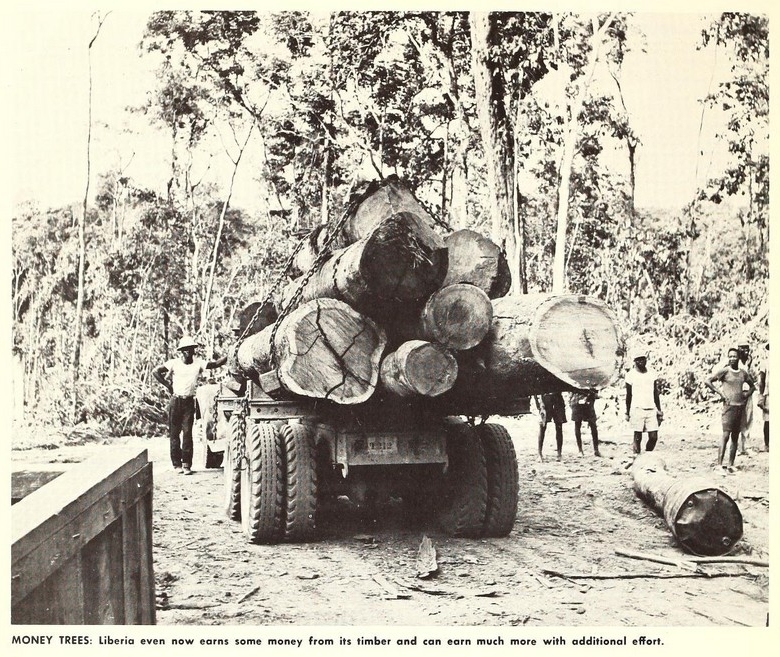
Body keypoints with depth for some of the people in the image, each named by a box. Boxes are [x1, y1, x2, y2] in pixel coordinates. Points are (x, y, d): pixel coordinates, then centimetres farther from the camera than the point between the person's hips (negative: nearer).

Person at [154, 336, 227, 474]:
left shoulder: (198, 363, 2)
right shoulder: (174, 363, -1)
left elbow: (216, 364, -4)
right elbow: (156, 371, 2)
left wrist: (227, 356, -21)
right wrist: (168, 385, -1)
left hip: (189, 402, 0)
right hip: (175, 401, 0)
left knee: (187, 433, -3)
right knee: (174, 433, 4)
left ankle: (187, 464, 1)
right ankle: (176, 464, 11)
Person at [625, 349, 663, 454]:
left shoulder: (652, 374, 12)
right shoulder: (631, 375, 1)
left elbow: (656, 394, 15)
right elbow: (628, 395, 5)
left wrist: (659, 411, 11)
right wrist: (627, 412, 3)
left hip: (651, 410, 3)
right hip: (637, 409, -3)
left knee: (653, 437, -1)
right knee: (637, 437, -3)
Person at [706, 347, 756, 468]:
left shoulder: (743, 373, 11)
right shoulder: (724, 371, -5)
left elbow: (752, 385, 27)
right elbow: (708, 381, -10)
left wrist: (747, 394, 10)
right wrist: (720, 393, -12)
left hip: (741, 407, 6)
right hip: (729, 406, -6)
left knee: (735, 437, 7)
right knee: (726, 435, -14)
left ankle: (731, 465, 12)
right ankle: (719, 464, -17)